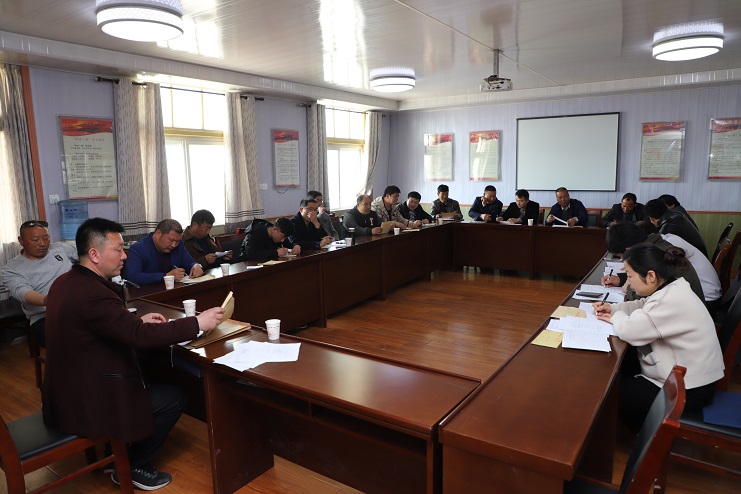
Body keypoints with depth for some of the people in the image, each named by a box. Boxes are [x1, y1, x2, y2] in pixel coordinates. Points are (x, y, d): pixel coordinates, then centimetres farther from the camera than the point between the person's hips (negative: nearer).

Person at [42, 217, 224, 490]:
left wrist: (138, 320, 5)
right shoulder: (92, 293, -29)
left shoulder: (65, 281, 2)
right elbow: (141, 336, -34)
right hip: (85, 399, -10)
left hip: (68, 389, 10)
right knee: (174, 398, 0)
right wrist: (198, 322, -27)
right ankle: (133, 467, 15)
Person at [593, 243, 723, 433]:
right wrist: (612, 308, 0)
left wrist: (616, 317, -9)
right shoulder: (671, 288, -1)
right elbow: (642, 306, 17)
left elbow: (629, 330, -31)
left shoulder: (672, 301, -32)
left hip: (688, 391, -9)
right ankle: (644, 427, 29)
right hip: (685, 374, 9)